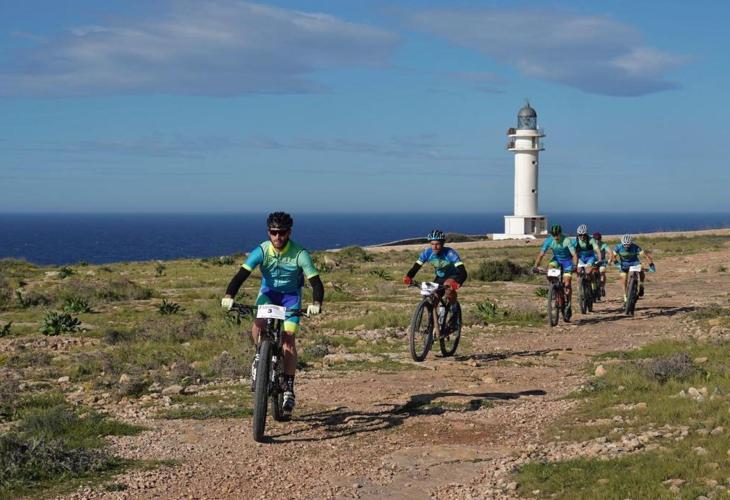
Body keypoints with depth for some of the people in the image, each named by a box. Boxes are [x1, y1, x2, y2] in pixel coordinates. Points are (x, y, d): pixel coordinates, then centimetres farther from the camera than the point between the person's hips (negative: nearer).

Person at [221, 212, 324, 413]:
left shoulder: (299, 254, -25)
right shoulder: (261, 251, -22)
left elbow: (315, 282, -28)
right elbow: (241, 275, -28)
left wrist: (316, 303, -48)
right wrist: (228, 296, -46)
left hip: (291, 295, -1)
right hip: (268, 292, 1)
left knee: (288, 338, -14)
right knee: (258, 324, -28)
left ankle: (289, 387, -2)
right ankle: (260, 355, 3)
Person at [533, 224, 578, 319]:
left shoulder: (567, 241, -30)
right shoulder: (549, 241, -21)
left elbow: (574, 255, -34)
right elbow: (541, 255, -19)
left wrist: (575, 265, -50)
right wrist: (535, 266, -30)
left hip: (567, 260, -3)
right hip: (556, 259, 3)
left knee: (567, 284, -15)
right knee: (549, 268, -30)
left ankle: (568, 305, -2)